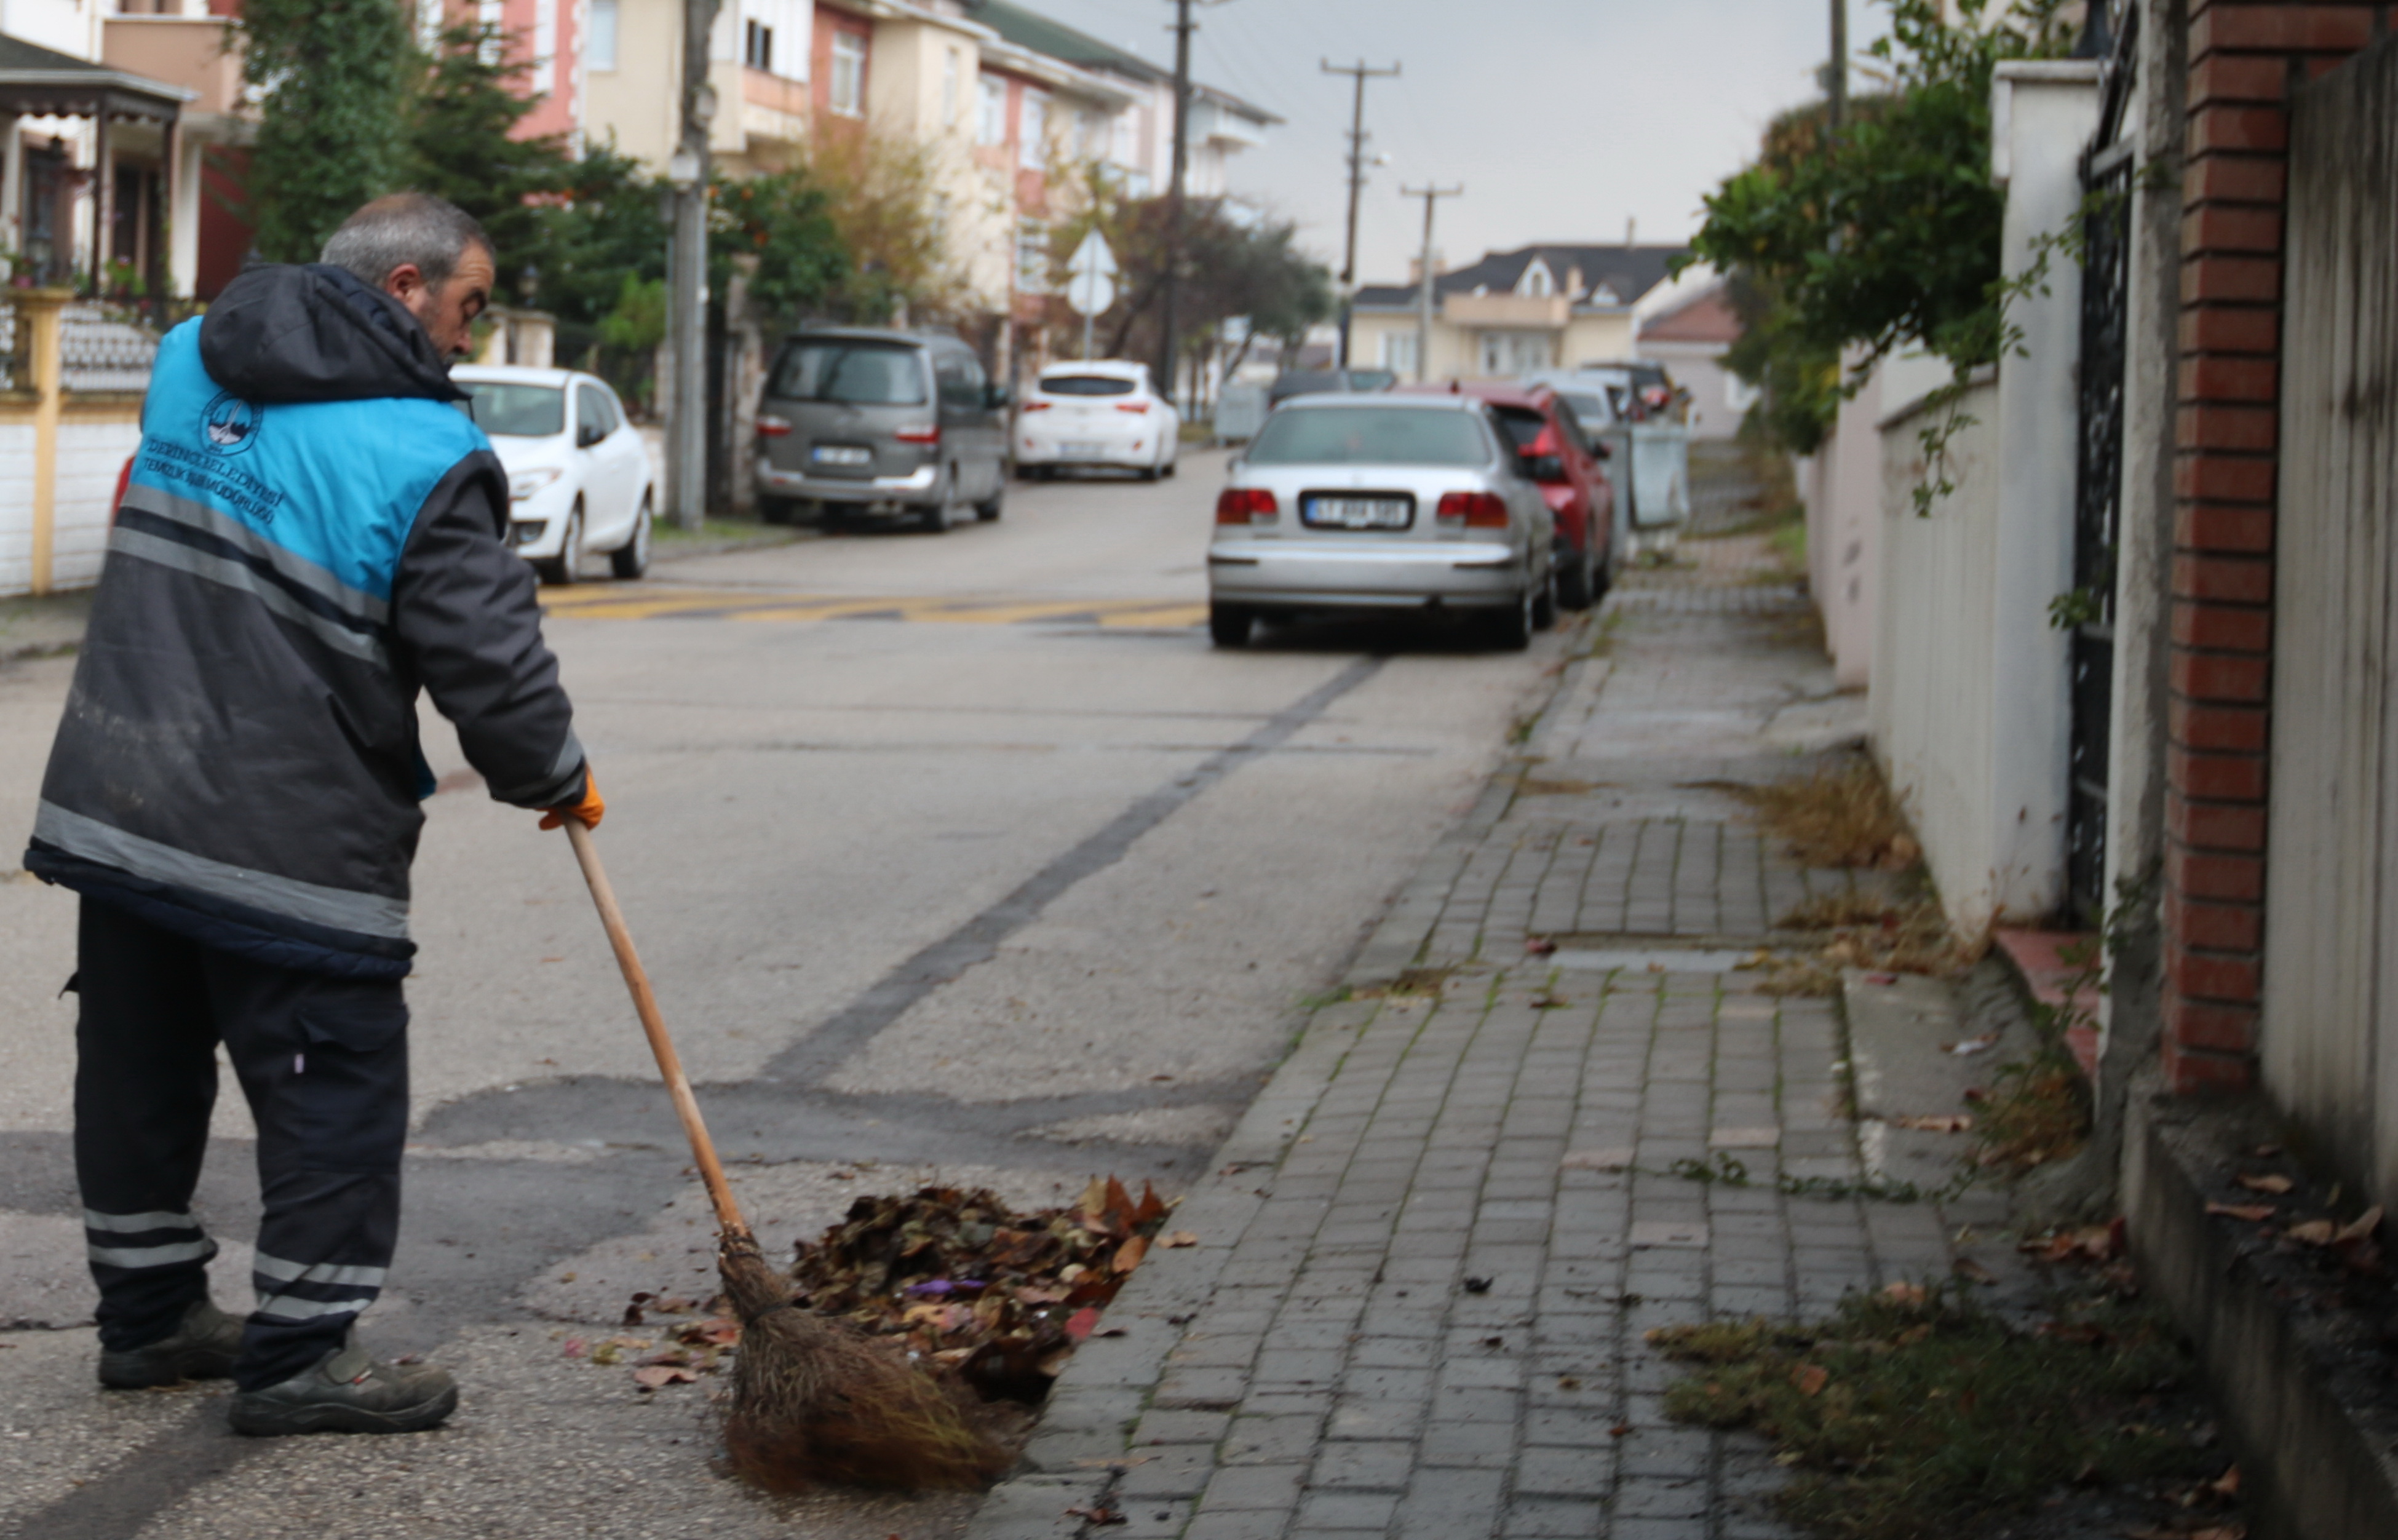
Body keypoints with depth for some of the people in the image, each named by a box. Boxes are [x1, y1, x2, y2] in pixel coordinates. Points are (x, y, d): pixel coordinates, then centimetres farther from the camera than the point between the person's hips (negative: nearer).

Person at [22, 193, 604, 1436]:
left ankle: (149, 1313, 30)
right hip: (293, 842, -7)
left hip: (112, 805, 8)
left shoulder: (187, 363, 7)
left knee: (140, 1072, 17)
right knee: (335, 1088, 4)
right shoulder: (424, 455, -14)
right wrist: (555, 778, 6)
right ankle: (299, 1354, 9)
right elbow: (491, 658, -14)